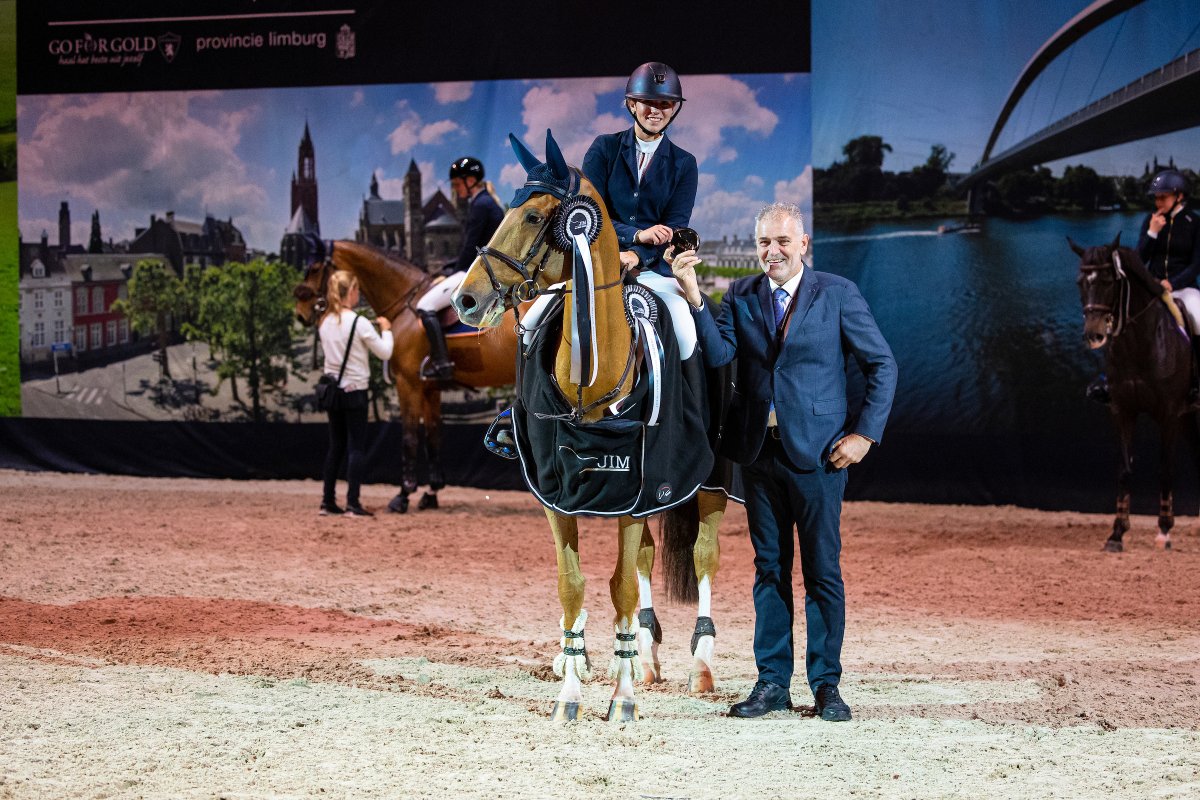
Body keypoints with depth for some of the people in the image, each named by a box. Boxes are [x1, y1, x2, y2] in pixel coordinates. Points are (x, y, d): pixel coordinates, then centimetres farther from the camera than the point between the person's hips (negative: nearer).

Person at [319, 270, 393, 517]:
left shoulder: (326, 323, 4)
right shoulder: (359, 323, -15)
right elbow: (385, 353, -10)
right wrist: (386, 329, 6)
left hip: (332, 389, 6)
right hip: (355, 390, -6)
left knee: (336, 446, 13)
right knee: (357, 447, -1)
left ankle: (328, 502, 13)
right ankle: (352, 504, -5)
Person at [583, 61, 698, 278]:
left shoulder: (684, 164, 11)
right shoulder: (604, 148, 9)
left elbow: (676, 226, 1)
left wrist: (638, 255, -19)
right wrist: (637, 235, -17)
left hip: (655, 267, 1)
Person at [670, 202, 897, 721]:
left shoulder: (837, 294, -2)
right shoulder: (741, 296, 7)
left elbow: (882, 365, 1)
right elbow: (717, 354, -8)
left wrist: (865, 433, -5)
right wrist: (693, 297, -19)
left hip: (817, 454, -3)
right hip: (759, 453, 3)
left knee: (823, 571, 2)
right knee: (769, 569, 9)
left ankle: (826, 684, 11)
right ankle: (772, 682, 16)